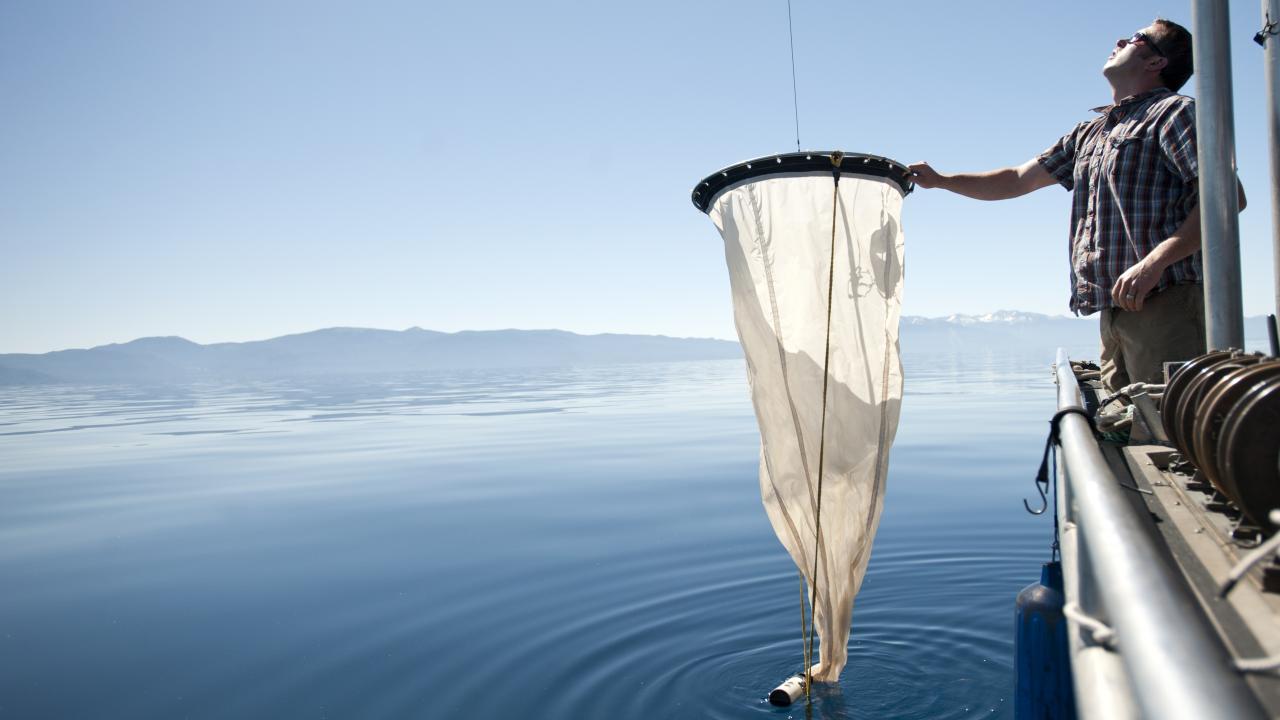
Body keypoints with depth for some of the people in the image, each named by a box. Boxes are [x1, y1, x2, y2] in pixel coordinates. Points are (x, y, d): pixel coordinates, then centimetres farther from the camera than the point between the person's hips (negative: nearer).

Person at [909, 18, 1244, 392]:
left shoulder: (1174, 110, 1)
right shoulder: (1088, 133, 24)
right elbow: (1017, 181, 28)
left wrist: (1155, 261, -21)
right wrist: (940, 180, 22)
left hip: (1164, 303, -7)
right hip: (1115, 311, 7)